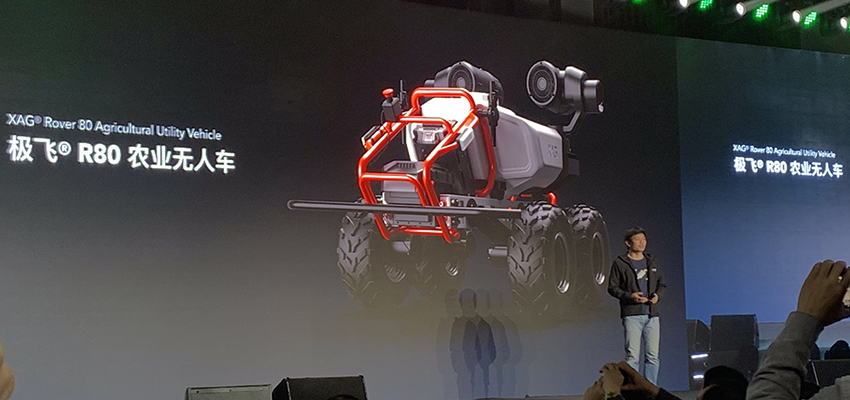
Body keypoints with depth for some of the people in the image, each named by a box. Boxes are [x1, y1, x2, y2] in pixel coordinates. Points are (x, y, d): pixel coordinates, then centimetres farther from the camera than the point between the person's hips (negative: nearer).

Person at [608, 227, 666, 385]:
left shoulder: (652, 262, 16)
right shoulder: (620, 263, 2)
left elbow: (661, 284, 21)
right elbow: (612, 287, 1)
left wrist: (657, 295, -1)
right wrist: (630, 296, -15)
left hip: (652, 314, 4)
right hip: (632, 314, -4)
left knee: (653, 356, 4)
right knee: (632, 356, -7)